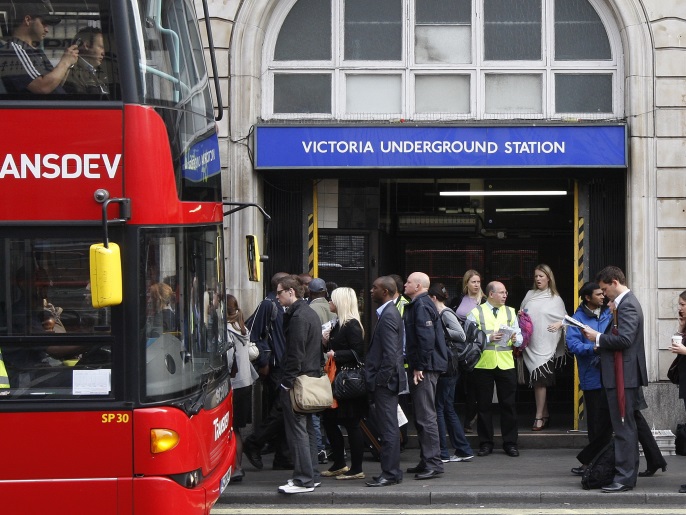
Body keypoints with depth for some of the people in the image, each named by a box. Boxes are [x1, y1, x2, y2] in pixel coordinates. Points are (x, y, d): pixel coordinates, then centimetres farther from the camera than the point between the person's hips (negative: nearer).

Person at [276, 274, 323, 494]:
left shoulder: (298, 317, -16)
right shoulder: (310, 313, 16)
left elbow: (295, 353, -20)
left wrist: (288, 382, -18)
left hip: (297, 380, -10)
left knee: (297, 430, -7)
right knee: (307, 429, 14)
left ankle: (303, 480, -7)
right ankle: (311, 475, 20)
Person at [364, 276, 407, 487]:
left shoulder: (388, 316, -16)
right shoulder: (389, 313, 15)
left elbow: (390, 354, -22)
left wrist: (379, 380, -18)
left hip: (385, 382, -10)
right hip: (386, 381, 10)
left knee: (388, 429, -5)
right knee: (389, 428, 13)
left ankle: (390, 473, -2)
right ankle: (391, 471, 18)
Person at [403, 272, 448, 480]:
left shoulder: (422, 305, -14)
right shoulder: (417, 305, 18)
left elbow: (427, 338, -23)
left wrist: (419, 367, -20)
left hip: (424, 368, -11)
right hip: (421, 367, 11)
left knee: (426, 416, -9)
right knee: (422, 417, 14)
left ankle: (433, 463, -7)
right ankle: (427, 461, 20)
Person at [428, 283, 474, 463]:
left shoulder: (446, 314, -12)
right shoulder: (440, 314, 14)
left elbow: (461, 335, -22)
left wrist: (440, 331, -19)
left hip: (448, 369, -9)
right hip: (445, 368, 9)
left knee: (439, 408, -4)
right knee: (448, 409, 12)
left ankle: (442, 453, 1)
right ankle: (464, 450, 16)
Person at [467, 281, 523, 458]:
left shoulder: (510, 312, 13)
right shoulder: (476, 313, 1)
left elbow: (519, 337, 11)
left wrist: (515, 339, -11)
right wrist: (488, 339, -17)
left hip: (506, 364, 2)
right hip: (483, 364, -2)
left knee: (508, 404, 3)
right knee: (484, 405, 3)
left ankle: (510, 443, 10)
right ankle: (485, 443, 12)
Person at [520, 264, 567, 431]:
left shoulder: (555, 299, 4)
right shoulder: (529, 295, 13)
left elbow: (565, 318, 6)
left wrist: (559, 324, -14)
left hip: (545, 346, -4)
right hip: (530, 343, 4)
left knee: (540, 379, -10)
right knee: (538, 380, 6)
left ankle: (539, 417, -7)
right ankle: (545, 414, 15)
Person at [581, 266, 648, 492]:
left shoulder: (627, 305, -16)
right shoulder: (626, 303, 17)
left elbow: (624, 339, -25)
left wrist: (598, 337, -13)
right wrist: (602, 344, 9)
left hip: (623, 375, -11)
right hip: (623, 374, 11)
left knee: (623, 427, -8)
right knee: (626, 426, 16)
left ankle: (624, 477, -5)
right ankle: (628, 472, 23)